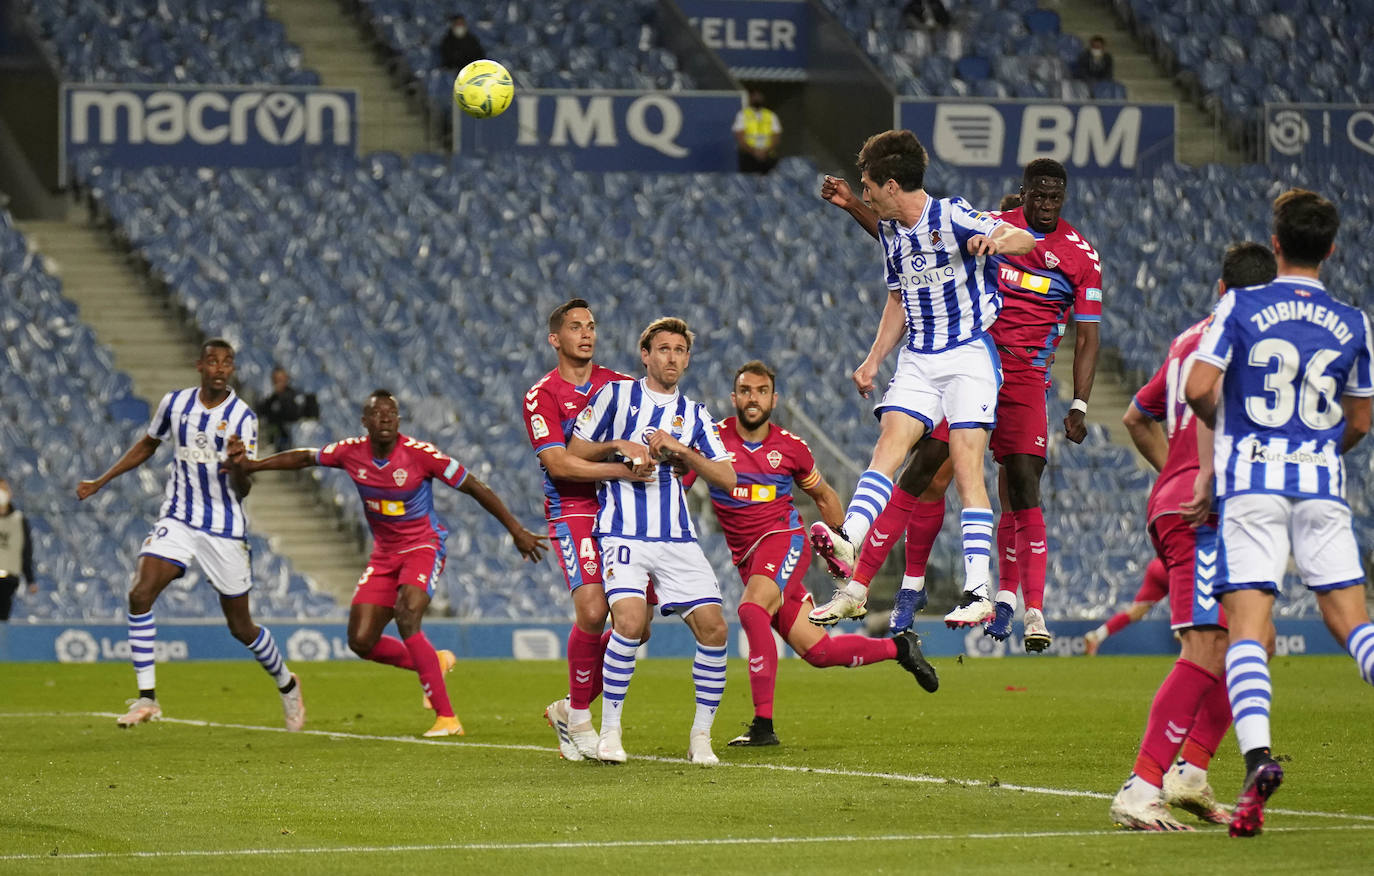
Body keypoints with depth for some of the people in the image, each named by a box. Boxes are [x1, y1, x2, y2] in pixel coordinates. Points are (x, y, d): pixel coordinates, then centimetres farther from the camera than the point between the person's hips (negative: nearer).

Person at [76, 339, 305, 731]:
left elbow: (243, 490, -12)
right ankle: (147, 698, -14)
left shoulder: (242, 416, -9)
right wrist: (100, 482, 18)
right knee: (140, 594, -20)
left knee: (241, 627, 5)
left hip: (225, 529, -3)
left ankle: (287, 684, 33)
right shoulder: (175, 403, 1)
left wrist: (239, 468, -35)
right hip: (178, 520, 3)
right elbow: (147, 445, 20)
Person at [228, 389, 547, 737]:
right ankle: (435, 663, 27)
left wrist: (517, 531, -11)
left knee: (406, 615, -30)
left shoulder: (419, 453, -19)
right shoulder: (351, 452, -6)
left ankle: (446, 717, -27)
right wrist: (251, 465, 7)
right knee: (361, 641, -1)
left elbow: (475, 487, -12)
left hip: (423, 546, -6)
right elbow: (305, 458, 12)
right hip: (384, 553, 6)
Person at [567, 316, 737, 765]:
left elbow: (727, 478, 6)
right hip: (623, 532, -3)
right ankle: (609, 730, -11)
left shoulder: (695, 415, 14)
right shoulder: (616, 395, 7)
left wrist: (680, 449, -6)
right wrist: (619, 446, -7)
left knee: (713, 627, -11)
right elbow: (574, 451, 8)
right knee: (629, 621, -25)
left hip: (678, 538, 4)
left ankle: (701, 734, 3)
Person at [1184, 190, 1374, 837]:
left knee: (1248, 630, -7)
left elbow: (1197, 389, -8)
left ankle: (1257, 755, -27)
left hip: (1250, 477, -2)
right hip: (1320, 482, 2)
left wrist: (1220, 426, 14)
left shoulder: (1240, 308, -2)